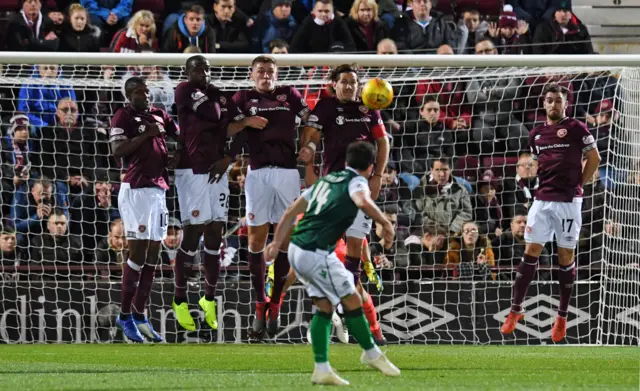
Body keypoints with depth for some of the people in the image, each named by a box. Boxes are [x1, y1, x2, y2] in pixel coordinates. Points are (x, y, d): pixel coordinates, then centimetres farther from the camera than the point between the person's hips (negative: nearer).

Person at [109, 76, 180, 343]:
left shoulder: (159, 116, 16)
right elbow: (117, 151, -16)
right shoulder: (123, 117, -4)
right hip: (135, 189, -7)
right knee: (138, 251, -9)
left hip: (158, 189, 7)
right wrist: (146, 134, -18)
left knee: (153, 254, 7)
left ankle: (139, 314, 12)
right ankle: (125, 315, -1)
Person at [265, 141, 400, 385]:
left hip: (297, 250, 8)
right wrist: (385, 223, -15)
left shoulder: (328, 179, 20)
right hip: (317, 253, -8)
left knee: (325, 307, 13)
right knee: (352, 301, 5)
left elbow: (292, 211, 21)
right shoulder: (357, 182, -3)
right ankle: (372, 354, 19)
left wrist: (277, 242, 22)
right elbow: (363, 202, -28)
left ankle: (322, 369, 9)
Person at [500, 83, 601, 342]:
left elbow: (594, 158, 1)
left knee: (565, 255, 2)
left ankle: (562, 317, 9)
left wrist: (578, 184, 1)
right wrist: (545, 185, 13)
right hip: (542, 200, 4)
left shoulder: (576, 129, -3)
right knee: (531, 252, 0)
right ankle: (516, 309, 4)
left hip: (568, 201, -4)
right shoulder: (536, 134, 11)